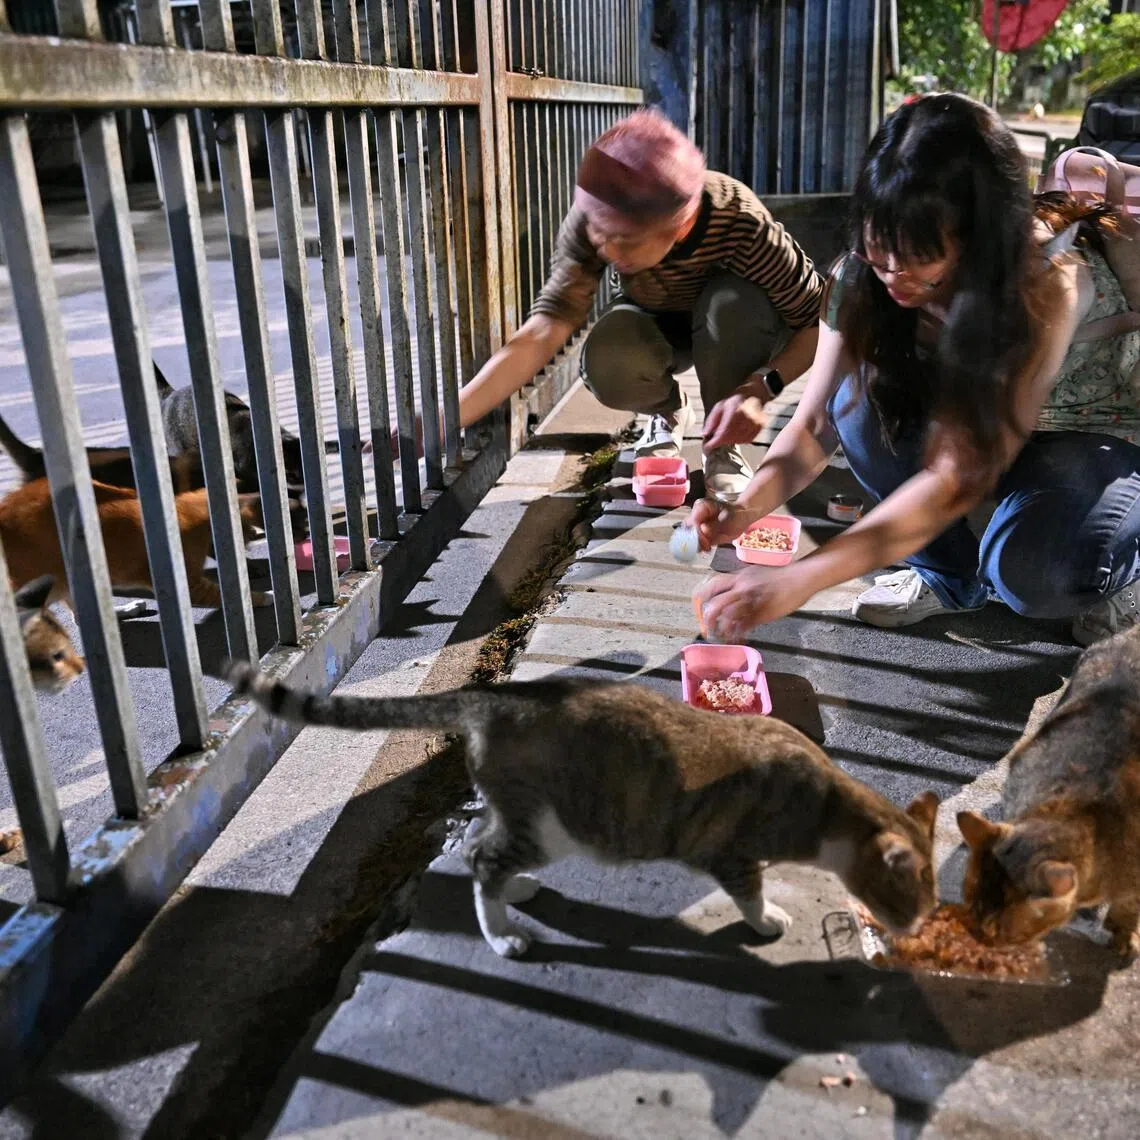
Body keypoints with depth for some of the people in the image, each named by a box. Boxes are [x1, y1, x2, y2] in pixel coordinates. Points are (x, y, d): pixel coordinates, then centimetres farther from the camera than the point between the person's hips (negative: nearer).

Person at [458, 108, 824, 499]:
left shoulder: (739, 223, -37)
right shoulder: (592, 222, -32)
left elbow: (819, 319, -27)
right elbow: (541, 333, -38)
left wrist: (759, 388, -45)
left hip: (734, 328, -1)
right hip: (656, 325, 1)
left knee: (733, 303, -36)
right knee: (606, 366, -32)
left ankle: (722, 444, -10)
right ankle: (668, 413, 4)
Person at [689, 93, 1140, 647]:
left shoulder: (1047, 279, -35)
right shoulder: (865, 278, -19)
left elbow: (962, 478, -40)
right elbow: (815, 424, -15)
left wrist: (798, 580, -46)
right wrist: (746, 508, -37)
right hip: (972, 422, 5)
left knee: (1023, 571, -36)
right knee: (862, 401, -25)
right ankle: (949, 573, -4)